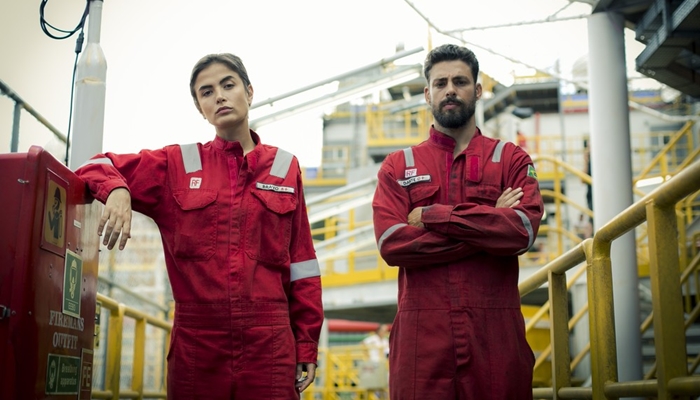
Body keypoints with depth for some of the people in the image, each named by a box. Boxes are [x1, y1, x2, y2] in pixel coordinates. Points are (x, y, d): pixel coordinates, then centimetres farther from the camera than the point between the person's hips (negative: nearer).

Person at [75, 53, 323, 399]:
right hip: (195, 341, 0)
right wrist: (117, 191, -13)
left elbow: (301, 263, 6)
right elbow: (97, 168, 11)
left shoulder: (285, 168, 7)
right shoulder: (177, 165, 7)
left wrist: (307, 346, 4)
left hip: (269, 342, 0)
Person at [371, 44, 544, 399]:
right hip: (422, 334, 0)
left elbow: (523, 230, -10)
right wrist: (489, 226, -8)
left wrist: (432, 216, -10)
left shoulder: (511, 160, 9)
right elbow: (390, 242, -8)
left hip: (495, 332, 0)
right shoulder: (397, 167, 10)